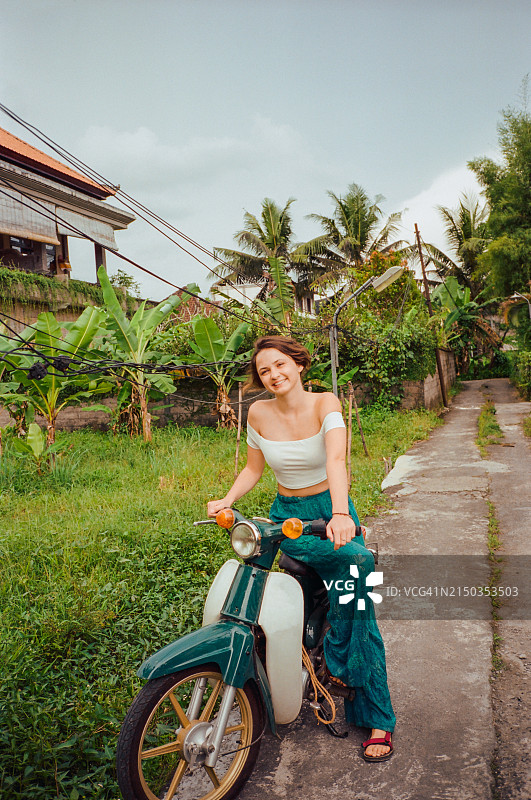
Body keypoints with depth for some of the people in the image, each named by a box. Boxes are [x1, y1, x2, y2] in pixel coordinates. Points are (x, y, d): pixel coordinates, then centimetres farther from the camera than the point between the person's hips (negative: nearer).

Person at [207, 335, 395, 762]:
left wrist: (340, 514, -48)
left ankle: (376, 716, 6)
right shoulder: (259, 414, -4)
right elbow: (253, 468, 8)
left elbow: (336, 458, -31)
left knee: (358, 612, -13)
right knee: (355, 561, -29)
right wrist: (227, 500, -11)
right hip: (286, 515, 0)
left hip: (331, 510, 0)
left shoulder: (325, 403, -13)